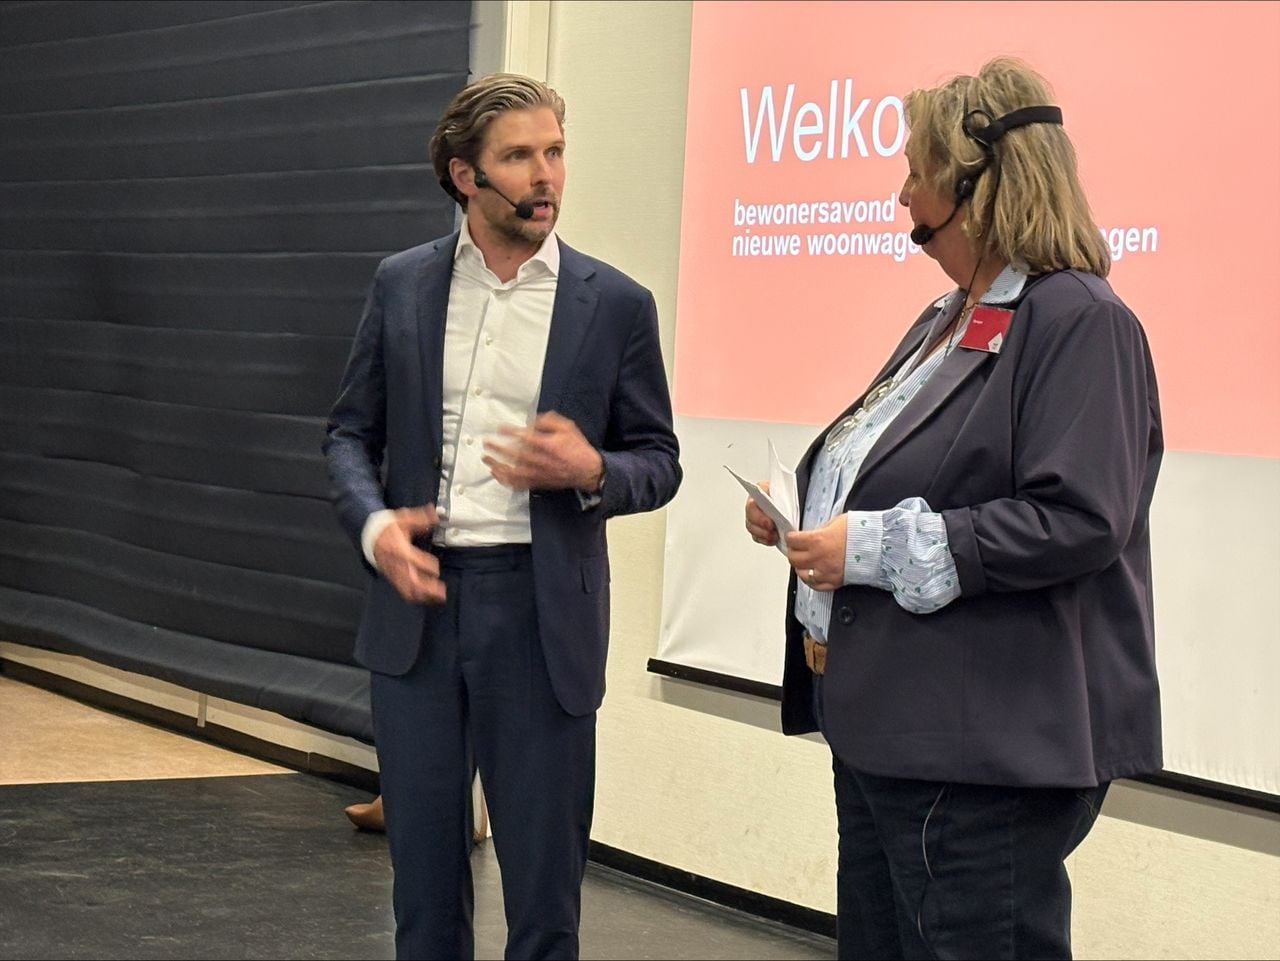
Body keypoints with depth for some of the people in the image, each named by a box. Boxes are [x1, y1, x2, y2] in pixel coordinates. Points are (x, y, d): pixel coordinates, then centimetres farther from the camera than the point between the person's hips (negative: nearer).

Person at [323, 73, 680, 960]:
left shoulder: (615, 304, -1)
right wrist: (373, 523, -9)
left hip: (541, 611, -2)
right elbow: (353, 431, 11)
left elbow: (658, 463, 4)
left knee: (545, 886, 2)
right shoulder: (402, 285, 5)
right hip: (419, 599, 2)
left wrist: (590, 472, -17)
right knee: (424, 870, 11)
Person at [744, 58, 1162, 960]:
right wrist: (804, 512, 8)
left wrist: (877, 546, -21)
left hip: (988, 745, -10)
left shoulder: (1078, 321, -14)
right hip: (888, 725, 10)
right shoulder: (948, 320, 16)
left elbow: (1076, 522, -24)